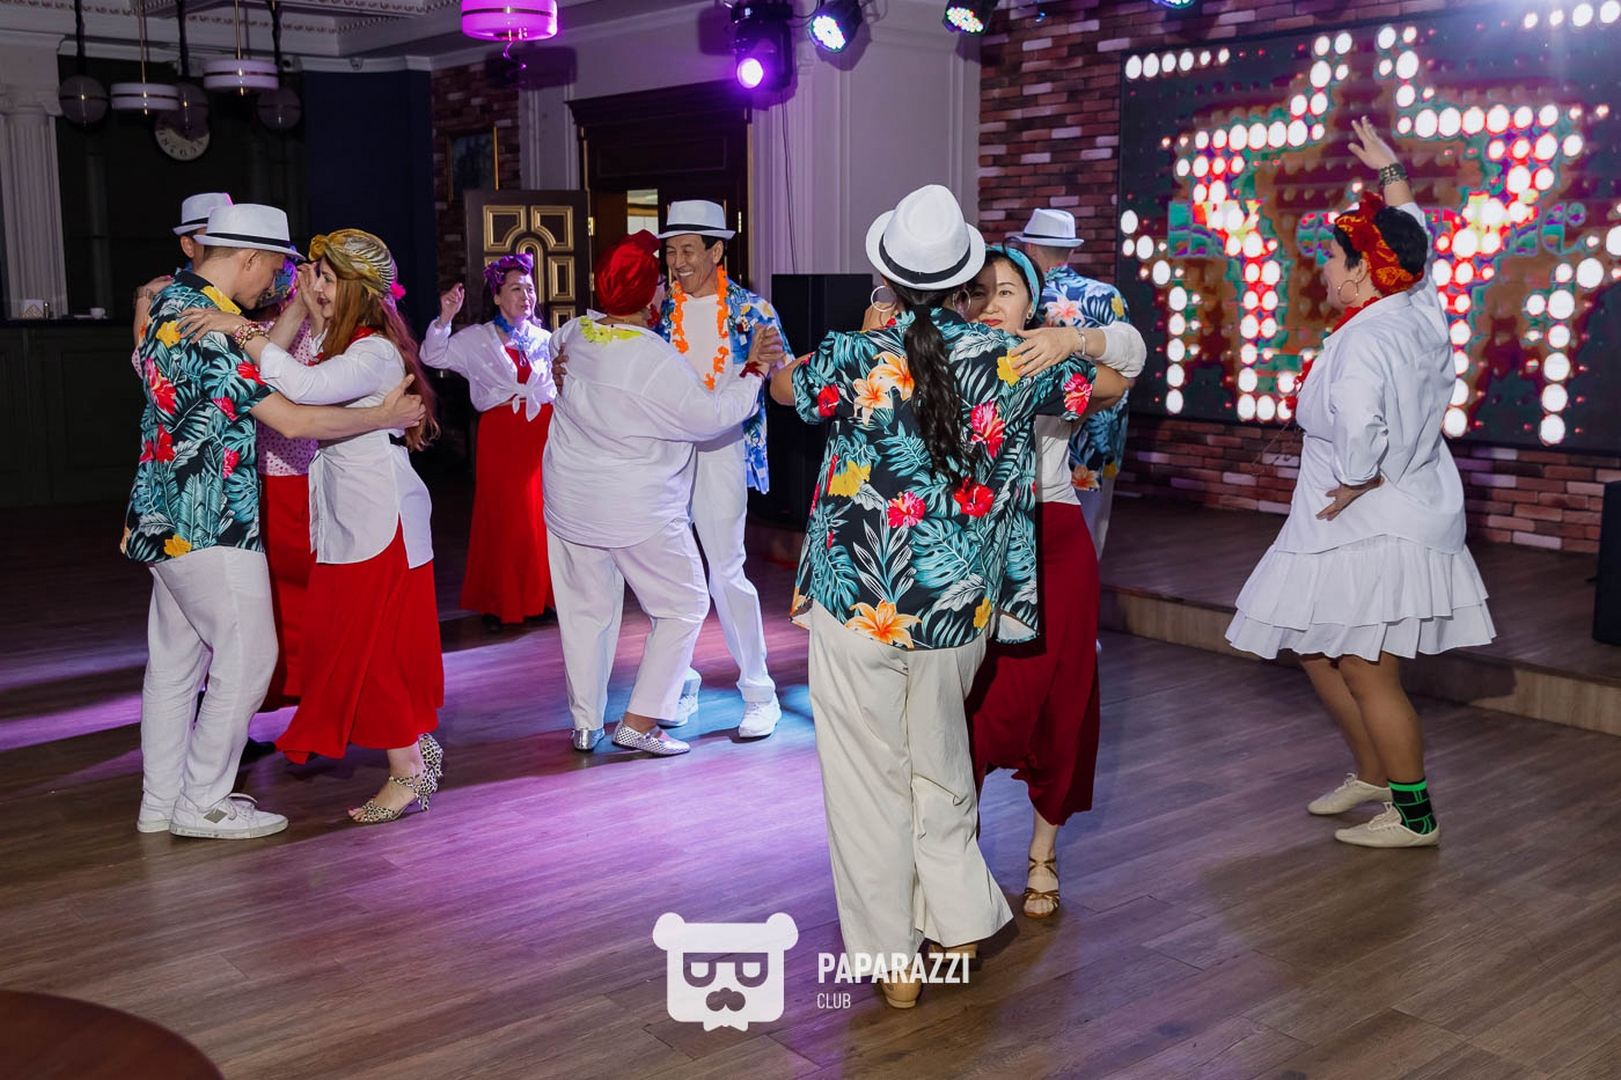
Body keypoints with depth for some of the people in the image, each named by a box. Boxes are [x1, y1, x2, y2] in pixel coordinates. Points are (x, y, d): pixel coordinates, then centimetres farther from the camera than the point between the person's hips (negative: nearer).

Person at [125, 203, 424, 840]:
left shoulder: (170, 300, 10)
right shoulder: (207, 327, -20)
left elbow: (252, 364, 16)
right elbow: (292, 420, -20)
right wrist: (386, 415, -12)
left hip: (164, 517, 10)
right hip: (211, 523, -10)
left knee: (175, 657, 15)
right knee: (246, 656, -1)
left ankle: (161, 801, 23)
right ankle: (203, 804, 7)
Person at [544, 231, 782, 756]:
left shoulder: (575, 334, -1)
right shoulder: (655, 359, -23)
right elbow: (711, 414, -21)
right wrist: (754, 368, -12)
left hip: (569, 504, 7)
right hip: (637, 512, -7)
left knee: (586, 609, 17)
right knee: (684, 606, 9)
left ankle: (585, 725, 26)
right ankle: (640, 722, 6)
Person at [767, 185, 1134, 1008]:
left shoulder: (854, 360, -13)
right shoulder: (1006, 361, -6)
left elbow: (784, 387, 10)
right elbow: (1112, 384, 10)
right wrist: (1068, 346, 28)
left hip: (857, 603, -3)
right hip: (961, 607, 3)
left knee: (870, 779, 10)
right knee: (940, 769, 23)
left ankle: (890, 958, 20)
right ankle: (959, 923, 33)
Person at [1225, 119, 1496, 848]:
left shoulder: (1363, 342, -24)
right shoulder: (1421, 309, 3)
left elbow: (1358, 431, -39)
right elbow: (1413, 237, 22)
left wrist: (1352, 489, -22)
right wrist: (1390, 171, 29)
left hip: (1371, 532, -10)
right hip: (1411, 511, 10)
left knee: (1366, 673, 1)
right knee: (1317, 651, 20)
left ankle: (1414, 815, 15)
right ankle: (1373, 774, 33)